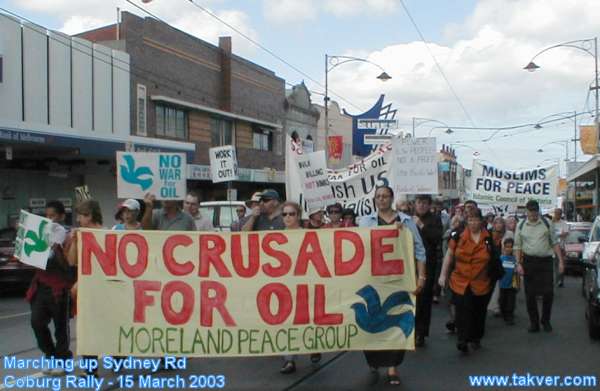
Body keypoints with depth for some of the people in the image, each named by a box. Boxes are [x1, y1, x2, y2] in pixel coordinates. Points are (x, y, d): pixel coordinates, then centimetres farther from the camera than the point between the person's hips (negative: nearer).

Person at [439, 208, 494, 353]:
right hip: (460, 282, -1)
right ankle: (463, 340, -6)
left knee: (479, 313, 13)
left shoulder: (489, 238, -2)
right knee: (462, 311, -9)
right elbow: (449, 256, 4)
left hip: (481, 283, 1)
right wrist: (443, 274, 2)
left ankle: (476, 339, 31)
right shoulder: (458, 237, -4)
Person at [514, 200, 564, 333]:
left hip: (546, 261, 0)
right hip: (529, 261, 1)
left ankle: (546, 321, 18)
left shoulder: (546, 224, 1)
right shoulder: (521, 226, 3)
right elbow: (518, 246, 6)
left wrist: (561, 261, 0)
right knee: (530, 294, 3)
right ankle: (534, 323, 15)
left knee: (548, 292, -2)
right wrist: (519, 263, -2)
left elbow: (554, 243, 6)